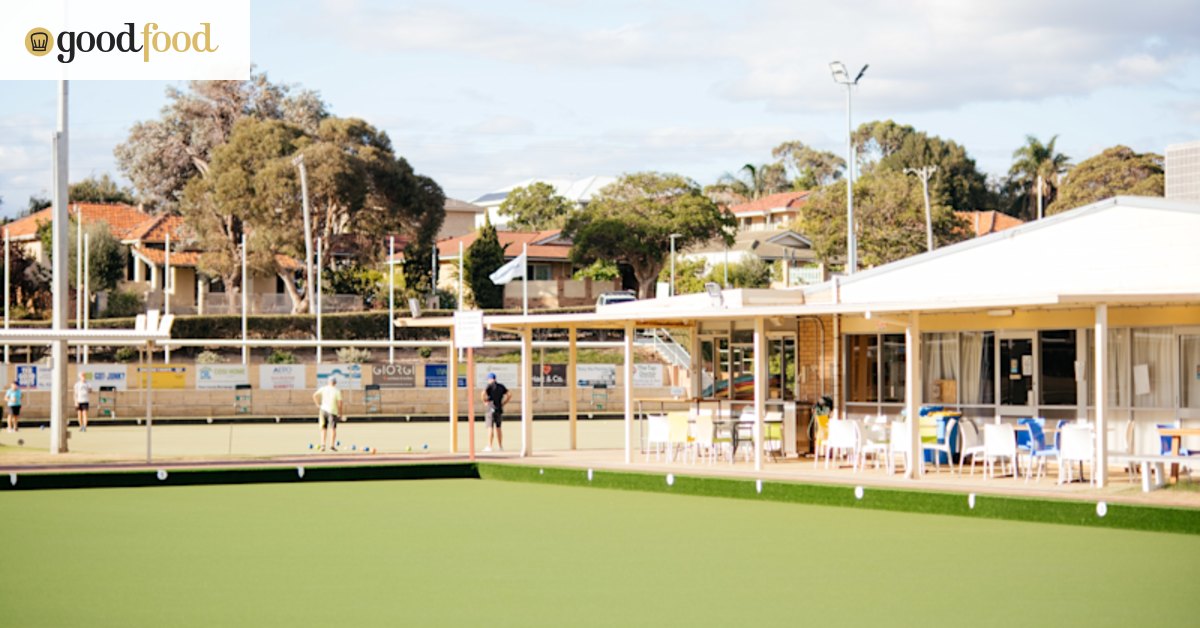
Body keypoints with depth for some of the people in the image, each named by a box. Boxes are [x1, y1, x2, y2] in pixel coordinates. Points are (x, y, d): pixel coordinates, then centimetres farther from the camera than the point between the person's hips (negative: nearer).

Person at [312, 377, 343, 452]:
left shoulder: (323, 389, 3)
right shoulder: (337, 391, -5)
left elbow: (314, 396, -3)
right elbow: (339, 403, -8)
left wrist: (318, 404, 5)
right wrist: (340, 414, 1)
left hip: (324, 409, 3)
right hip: (333, 411, -3)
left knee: (323, 428, 11)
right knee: (333, 428, 6)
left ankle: (322, 444, 1)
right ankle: (332, 445, -1)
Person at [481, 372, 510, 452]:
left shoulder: (490, 386, -7)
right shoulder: (501, 386, 11)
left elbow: (483, 393, -24)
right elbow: (509, 394, 12)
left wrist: (485, 401, -10)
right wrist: (503, 403, 12)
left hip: (491, 408, -6)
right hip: (499, 409, 6)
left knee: (490, 428, -7)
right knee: (498, 428, 15)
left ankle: (489, 446, -12)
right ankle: (500, 446, 17)